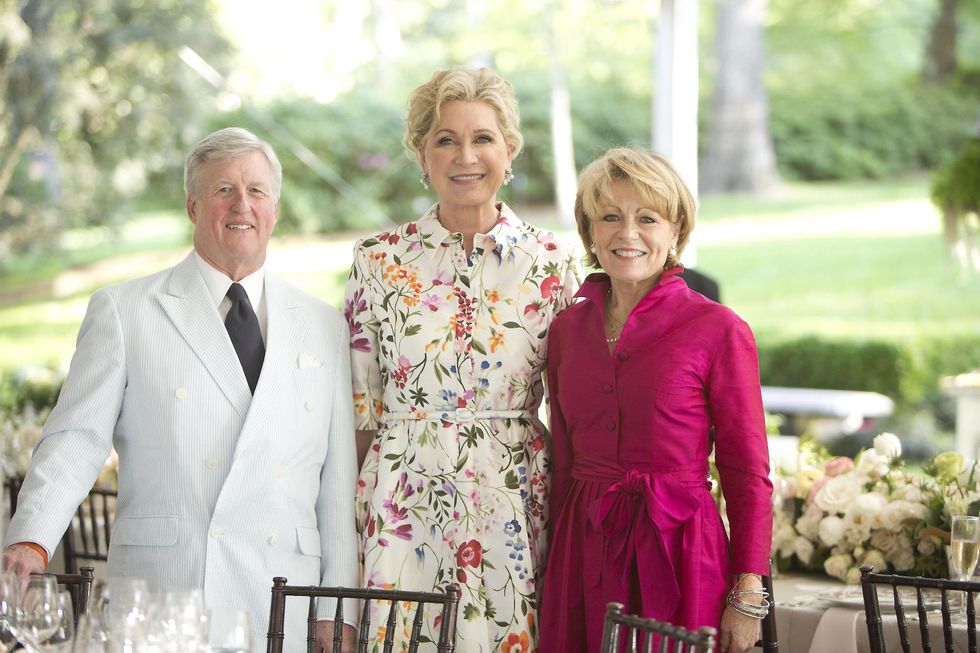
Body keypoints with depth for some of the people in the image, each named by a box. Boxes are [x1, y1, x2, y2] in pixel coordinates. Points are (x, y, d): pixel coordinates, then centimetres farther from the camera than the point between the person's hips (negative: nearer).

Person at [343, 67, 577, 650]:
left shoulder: (550, 264, 2)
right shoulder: (380, 261, 2)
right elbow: (358, 407, 6)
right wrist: (350, 510, 1)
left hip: (513, 506, 0)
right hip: (404, 504, 0)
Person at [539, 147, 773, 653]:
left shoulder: (718, 330, -6)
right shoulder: (566, 329, 7)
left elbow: (748, 476, -5)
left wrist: (747, 598, -8)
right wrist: (555, 568, 13)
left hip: (676, 551, -4)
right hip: (584, 552, 4)